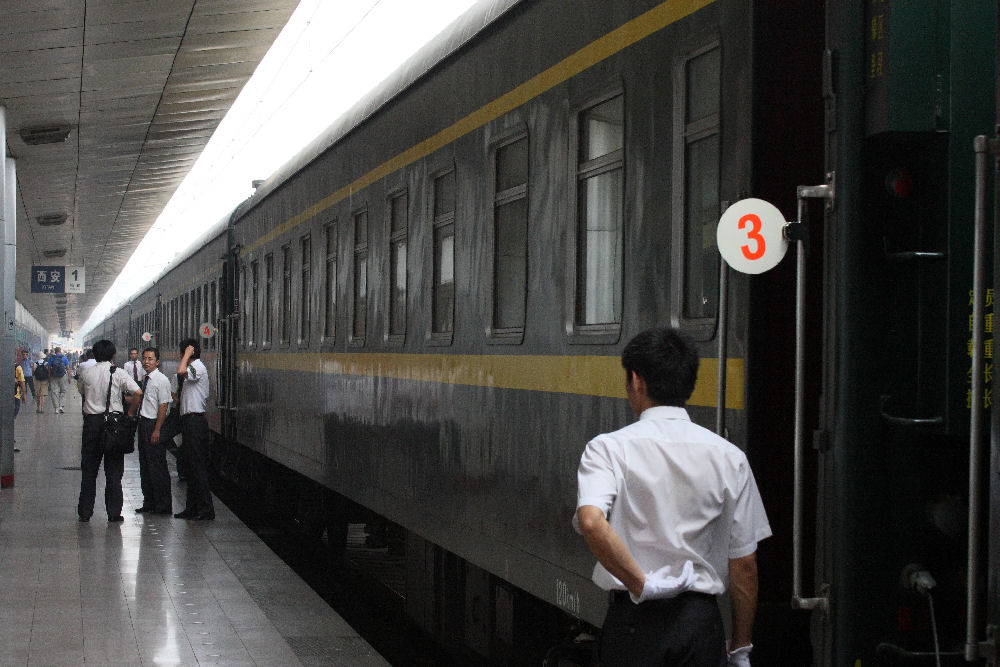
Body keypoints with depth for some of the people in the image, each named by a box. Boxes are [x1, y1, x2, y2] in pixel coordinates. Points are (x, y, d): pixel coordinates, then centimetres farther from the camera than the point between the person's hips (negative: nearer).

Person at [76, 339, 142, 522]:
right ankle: (114, 512, 4)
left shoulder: (86, 372, 2)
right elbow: (138, 393, -12)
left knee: (89, 469, 10)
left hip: (91, 420, 2)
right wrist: (130, 413, -2)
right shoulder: (118, 373, -5)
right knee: (114, 470, 5)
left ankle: (85, 512, 10)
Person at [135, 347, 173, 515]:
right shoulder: (145, 379, 12)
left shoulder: (162, 380, -13)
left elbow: (163, 406, -17)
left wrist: (156, 431, -20)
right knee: (144, 465, 13)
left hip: (154, 424, -9)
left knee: (157, 466, -4)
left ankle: (163, 505, 3)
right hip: (143, 423, 9)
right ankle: (149, 502, 22)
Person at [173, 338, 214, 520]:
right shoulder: (193, 368, 17)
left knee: (198, 466, -9)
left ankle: (206, 510, -8)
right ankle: (192, 508, 19)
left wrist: (187, 354, -20)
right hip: (189, 421, 10)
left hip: (195, 421, -10)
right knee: (192, 466, 13)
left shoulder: (198, 368, -13)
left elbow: (181, 371, -33)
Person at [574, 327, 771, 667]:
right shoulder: (729, 457, 2)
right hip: (702, 619, 2)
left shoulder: (609, 448, -5)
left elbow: (591, 522, -25)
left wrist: (641, 584, -15)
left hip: (635, 618, -2)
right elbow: (744, 565, 4)